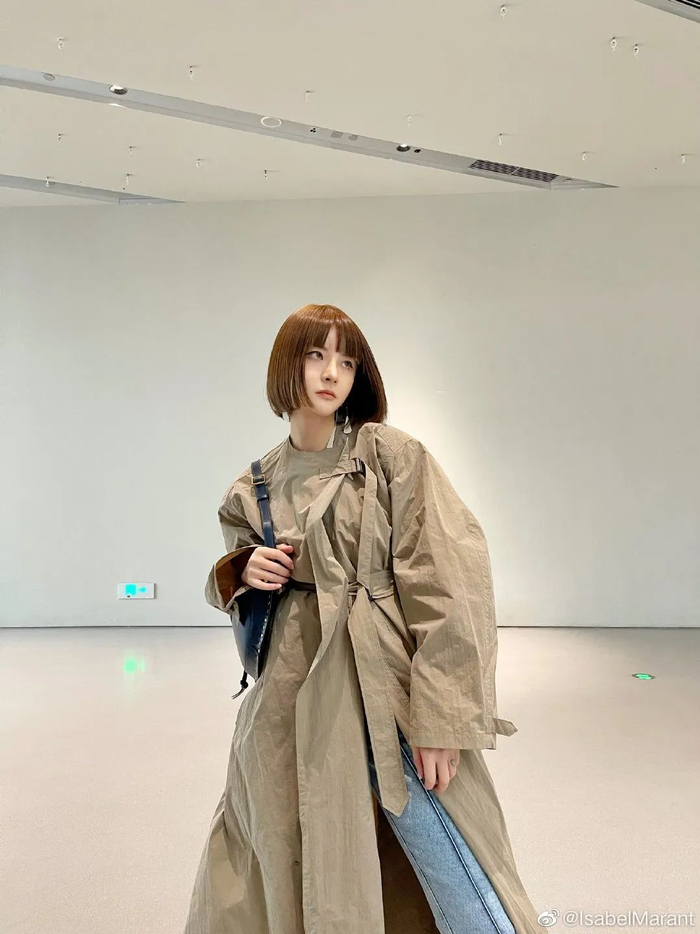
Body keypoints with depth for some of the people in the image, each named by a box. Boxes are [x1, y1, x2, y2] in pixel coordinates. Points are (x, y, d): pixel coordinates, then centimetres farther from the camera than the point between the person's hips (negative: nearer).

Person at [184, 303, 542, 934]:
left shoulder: (391, 454, -5)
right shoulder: (255, 485, 8)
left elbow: (446, 577, -11)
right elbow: (231, 586, 21)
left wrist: (442, 712, -16)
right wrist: (243, 572, -4)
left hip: (384, 687, -4)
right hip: (294, 694, 4)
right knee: (285, 851, 17)